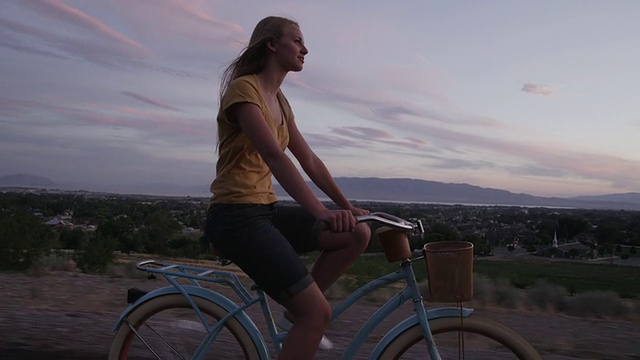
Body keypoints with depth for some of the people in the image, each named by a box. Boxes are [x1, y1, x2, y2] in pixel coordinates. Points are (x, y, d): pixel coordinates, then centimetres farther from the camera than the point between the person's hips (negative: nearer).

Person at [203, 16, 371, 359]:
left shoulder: (280, 102, 17)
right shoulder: (244, 88, -11)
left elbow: (310, 161, 17)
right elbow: (275, 157, -25)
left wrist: (345, 205, 11)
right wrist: (321, 213, -34)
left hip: (265, 211, 9)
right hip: (236, 215, -9)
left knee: (359, 233, -3)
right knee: (318, 312, -16)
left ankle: (298, 309, 10)